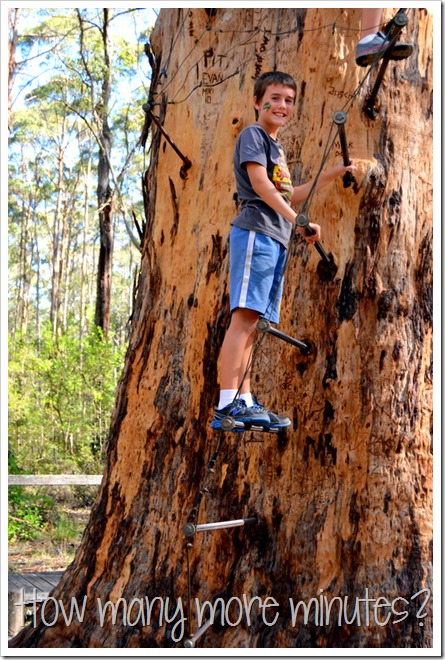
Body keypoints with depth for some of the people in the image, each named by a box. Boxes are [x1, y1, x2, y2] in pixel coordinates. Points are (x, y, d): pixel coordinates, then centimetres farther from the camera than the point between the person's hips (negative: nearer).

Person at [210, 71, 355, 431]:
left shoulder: (277, 147, 28)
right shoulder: (252, 135, 1)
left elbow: (288, 196, 34)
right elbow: (260, 183, -12)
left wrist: (332, 174, 30)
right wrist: (297, 220, -18)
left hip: (275, 239, 9)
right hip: (256, 232, -9)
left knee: (252, 322, 5)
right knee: (245, 316, -17)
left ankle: (244, 401, 6)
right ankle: (227, 405, -23)